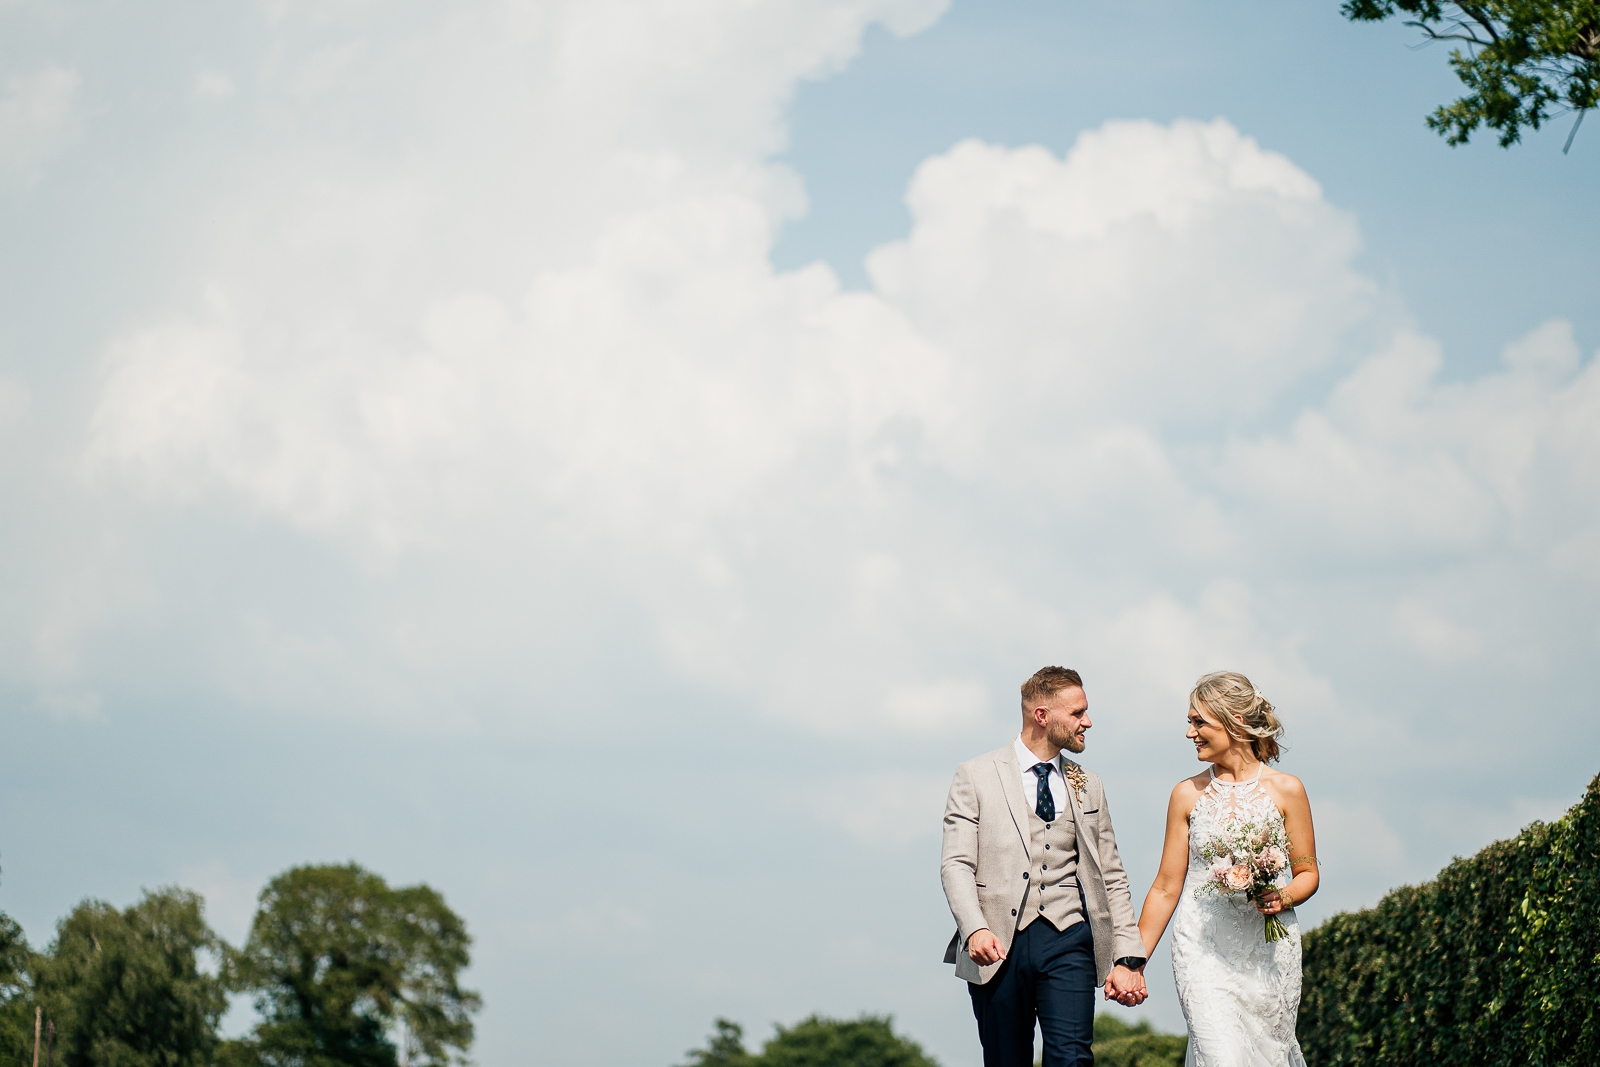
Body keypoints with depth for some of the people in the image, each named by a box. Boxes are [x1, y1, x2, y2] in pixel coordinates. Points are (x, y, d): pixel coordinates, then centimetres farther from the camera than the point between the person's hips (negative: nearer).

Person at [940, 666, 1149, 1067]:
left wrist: (1128, 958, 5)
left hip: (1068, 942, 2)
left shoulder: (1088, 785, 17)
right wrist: (975, 930, -21)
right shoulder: (976, 777, 5)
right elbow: (957, 865, -3)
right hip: (998, 944, -2)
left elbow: (1112, 878, 15)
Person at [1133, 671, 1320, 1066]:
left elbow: (1308, 873, 7)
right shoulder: (1188, 794, 5)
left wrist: (1284, 897, -15)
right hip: (1204, 952, 0)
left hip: (1269, 951, 0)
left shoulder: (1285, 790, 1)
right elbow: (1166, 888, 8)